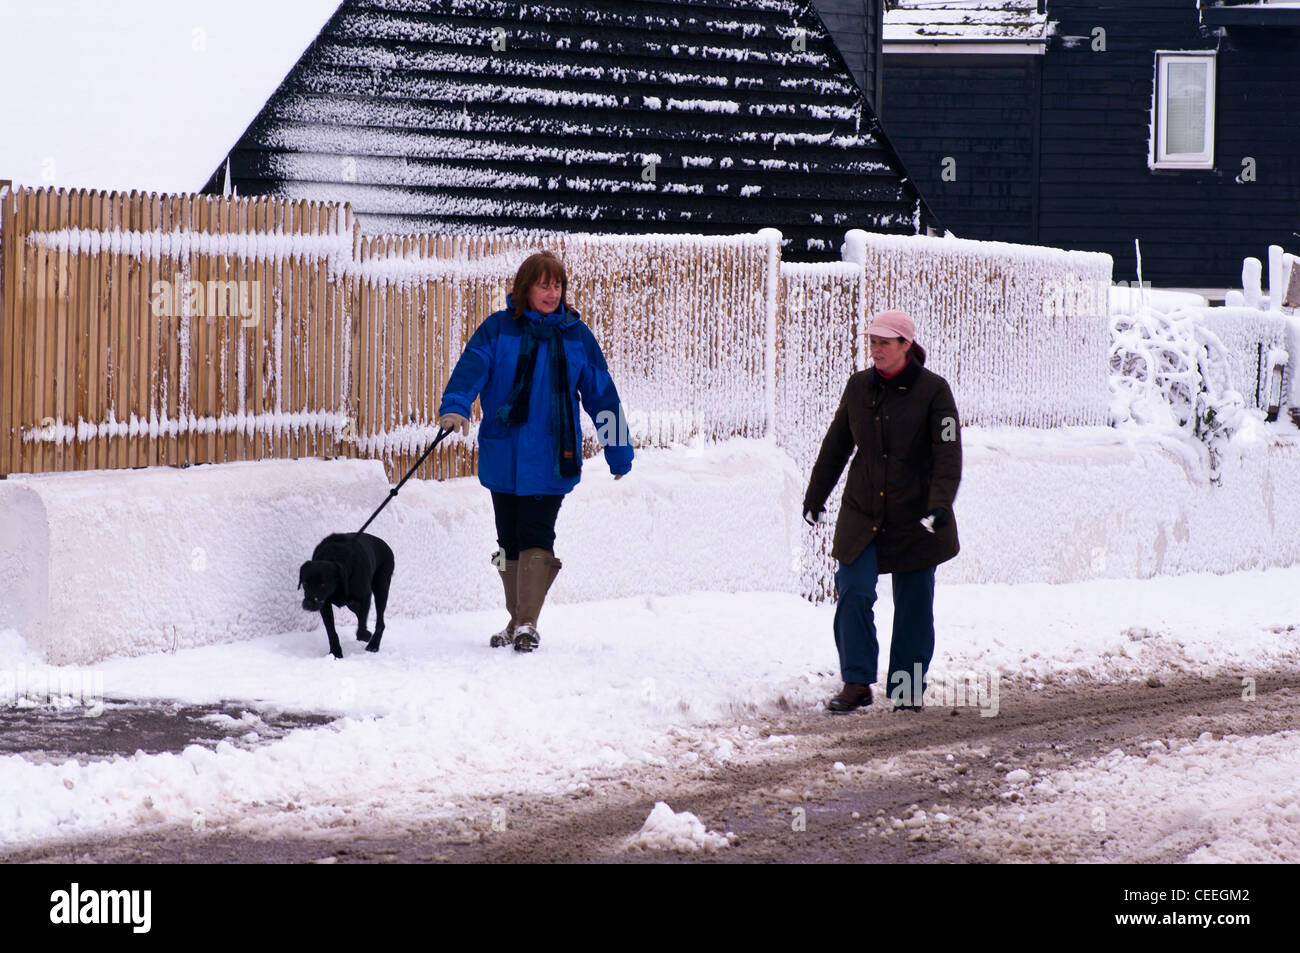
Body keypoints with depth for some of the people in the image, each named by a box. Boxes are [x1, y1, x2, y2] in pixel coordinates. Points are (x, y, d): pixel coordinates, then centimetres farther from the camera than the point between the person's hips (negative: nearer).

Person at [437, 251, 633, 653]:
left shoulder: (576, 335, 4)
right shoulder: (498, 329, 1)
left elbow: (601, 394, 9)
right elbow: (472, 366, -14)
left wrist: (620, 453, 10)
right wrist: (455, 406, -34)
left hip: (550, 459, -1)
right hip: (502, 456, 1)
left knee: (536, 537, -11)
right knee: (510, 541, 10)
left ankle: (528, 623, -9)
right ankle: (516, 621, 22)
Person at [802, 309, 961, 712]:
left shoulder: (933, 390, -8)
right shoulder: (858, 386, 4)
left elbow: (948, 454, -13)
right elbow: (835, 446, 15)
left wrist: (940, 505, -26)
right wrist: (815, 497, 19)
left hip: (914, 518, -3)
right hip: (862, 513, 3)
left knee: (913, 604, 4)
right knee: (853, 592, -11)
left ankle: (908, 690, 15)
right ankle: (856, 684, -6)